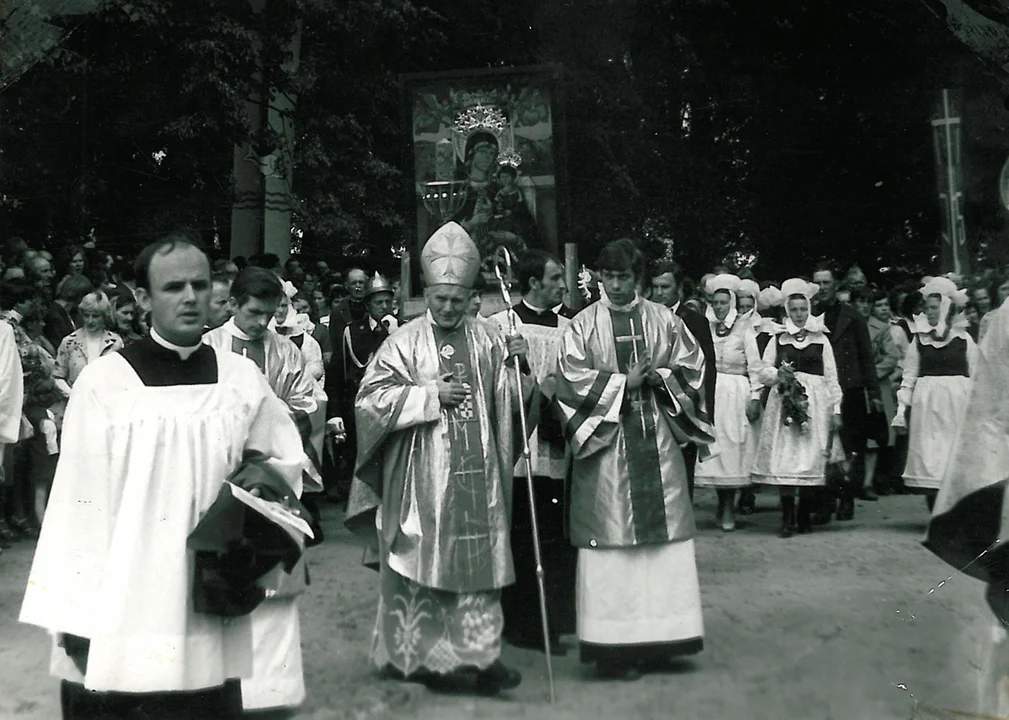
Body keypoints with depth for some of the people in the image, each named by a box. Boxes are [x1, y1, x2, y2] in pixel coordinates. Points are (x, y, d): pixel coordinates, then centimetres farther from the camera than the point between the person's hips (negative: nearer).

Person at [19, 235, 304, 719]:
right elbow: (78, 499, -6)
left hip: (209, 612, 3)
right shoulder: (104, 381, -8)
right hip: (120, 615, -2)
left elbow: (286, 459, 16)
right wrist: (73, 615, -7)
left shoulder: (241, 378, 1)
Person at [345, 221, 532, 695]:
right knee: (421, 561, 6)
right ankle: (410, 652, 21)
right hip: (421, 474, -2)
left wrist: (518, 368, -10)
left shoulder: (488, 340, 7)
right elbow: (372, 398, -7)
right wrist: (431, 394, -13)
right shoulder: (405, 342, -1)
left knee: (478, 561, 2)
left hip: (476, 473, 2)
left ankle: (480, 652, 9)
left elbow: (508, 402, 8)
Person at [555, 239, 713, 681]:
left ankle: (657, 636, 14)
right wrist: (624, 382, -11)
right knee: (612, 537, -2)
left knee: (661, 531, 3)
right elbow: (571, 378, -7)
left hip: (657, 439, 3)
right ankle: (614, 644, 4)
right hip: (606, 439, -2)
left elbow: (691, 364, 11)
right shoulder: (583, 325, 2)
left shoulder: (664, 320, 9)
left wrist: (658, 377, -8)